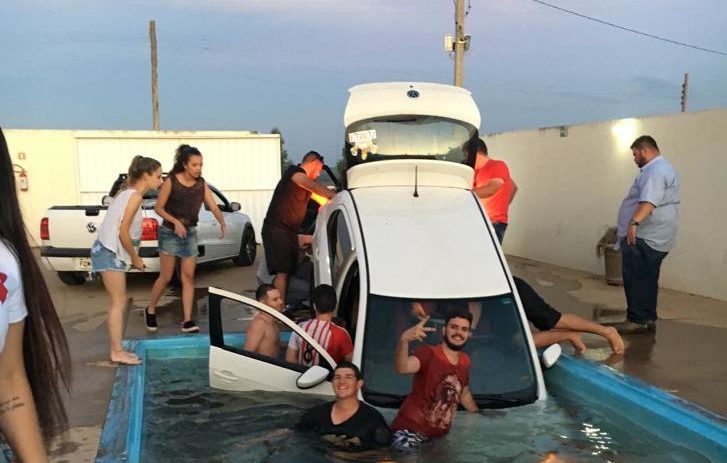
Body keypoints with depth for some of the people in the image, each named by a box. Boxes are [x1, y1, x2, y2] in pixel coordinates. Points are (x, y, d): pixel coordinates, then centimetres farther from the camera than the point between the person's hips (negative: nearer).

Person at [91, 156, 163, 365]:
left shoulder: (128, 192, 13)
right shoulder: (135, 195, -15)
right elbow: (123, 232, -19)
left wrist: (133, 257, 15)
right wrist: (135, 258, -8)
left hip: (110, 251, 10)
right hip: (110, 253, -10)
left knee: (116, 302, 13)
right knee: (119, 303, -3)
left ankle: (117, 350, 20)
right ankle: (117, 352, 4)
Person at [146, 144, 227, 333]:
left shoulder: (201, 184, -1)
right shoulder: (171, 181, -13)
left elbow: (213, 207, -10)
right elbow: (159, 208, -10)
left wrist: (222, 222, -28)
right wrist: (175, 222, -23)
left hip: (190, 233, 4)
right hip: (169, 232, -4)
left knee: (189, 277, 1)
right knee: (166, 277, 2)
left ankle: (187, 321, 3)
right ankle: (150, 310, 25)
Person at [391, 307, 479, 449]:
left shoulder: (465, 361, 8)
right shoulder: (428, 352, -12)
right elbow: (402, 368, -34)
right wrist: (404, 340, -52)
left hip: (440, 435, 7)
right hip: (410, 430, -7)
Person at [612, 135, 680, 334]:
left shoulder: (656, 171, -16)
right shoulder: (658, 168, 21)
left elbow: (649, 201, -32)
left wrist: (634, 223, -44)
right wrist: (634, 224, 39)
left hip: (644, 238, -11)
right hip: (652, 237, 11)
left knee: (636, 279, -8)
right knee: (647, 280, 13)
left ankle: (637, 320, -5)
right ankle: (648, 319, 19)